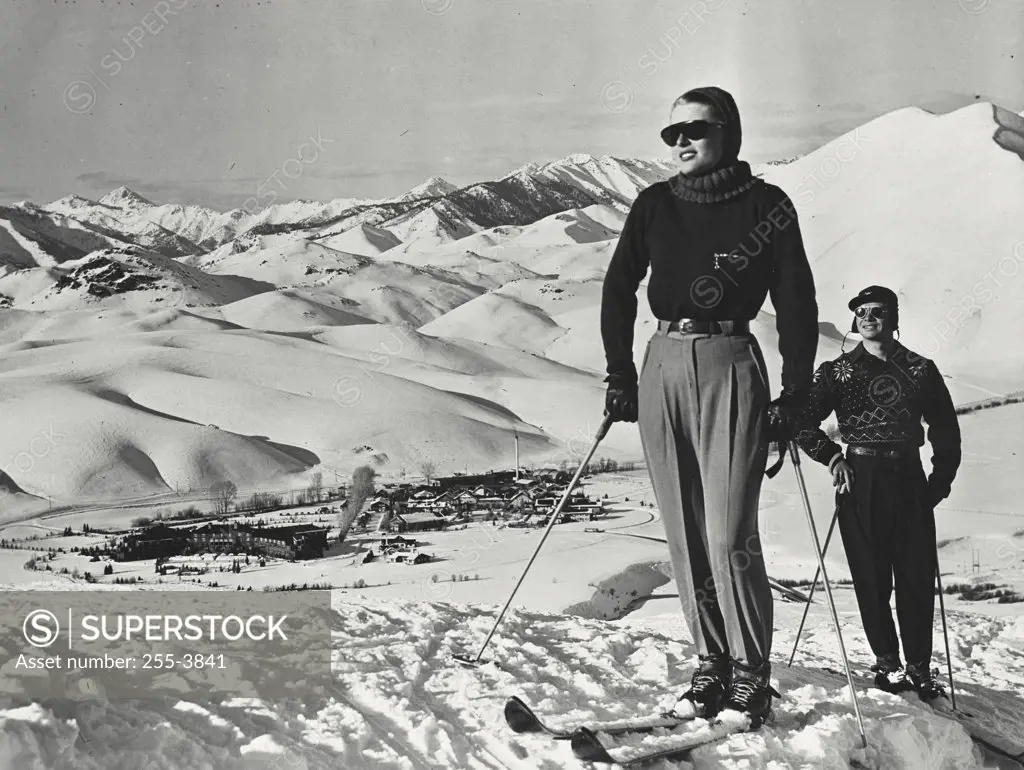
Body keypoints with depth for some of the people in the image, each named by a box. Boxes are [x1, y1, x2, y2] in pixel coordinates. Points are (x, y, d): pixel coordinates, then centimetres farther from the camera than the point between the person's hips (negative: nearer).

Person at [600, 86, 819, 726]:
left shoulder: (766, 205, 2)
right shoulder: (654, 205, 11)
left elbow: (796, 303, 1)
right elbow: (619, 289, 13)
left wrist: (795, 394, -5)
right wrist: (620, 376, 5)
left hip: (731, 366, -4)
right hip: (664, 367, 4)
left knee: (730, 535, -10)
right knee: (685, 534, 5)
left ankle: (752, 675, 4)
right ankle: (711, 666, 15)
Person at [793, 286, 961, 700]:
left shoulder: (920, 369, 9)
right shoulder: (836, 371, 5)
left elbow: (945, 430, 14)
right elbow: (803, 423, 3)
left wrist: (941, 479, 6)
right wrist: (832, 458, -7)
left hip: (909, 481, 1)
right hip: (859, 480, -1)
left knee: (917, 575, 0)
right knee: (872, 576, 2)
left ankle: (919, 666, 10)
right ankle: (886, 661, 14)